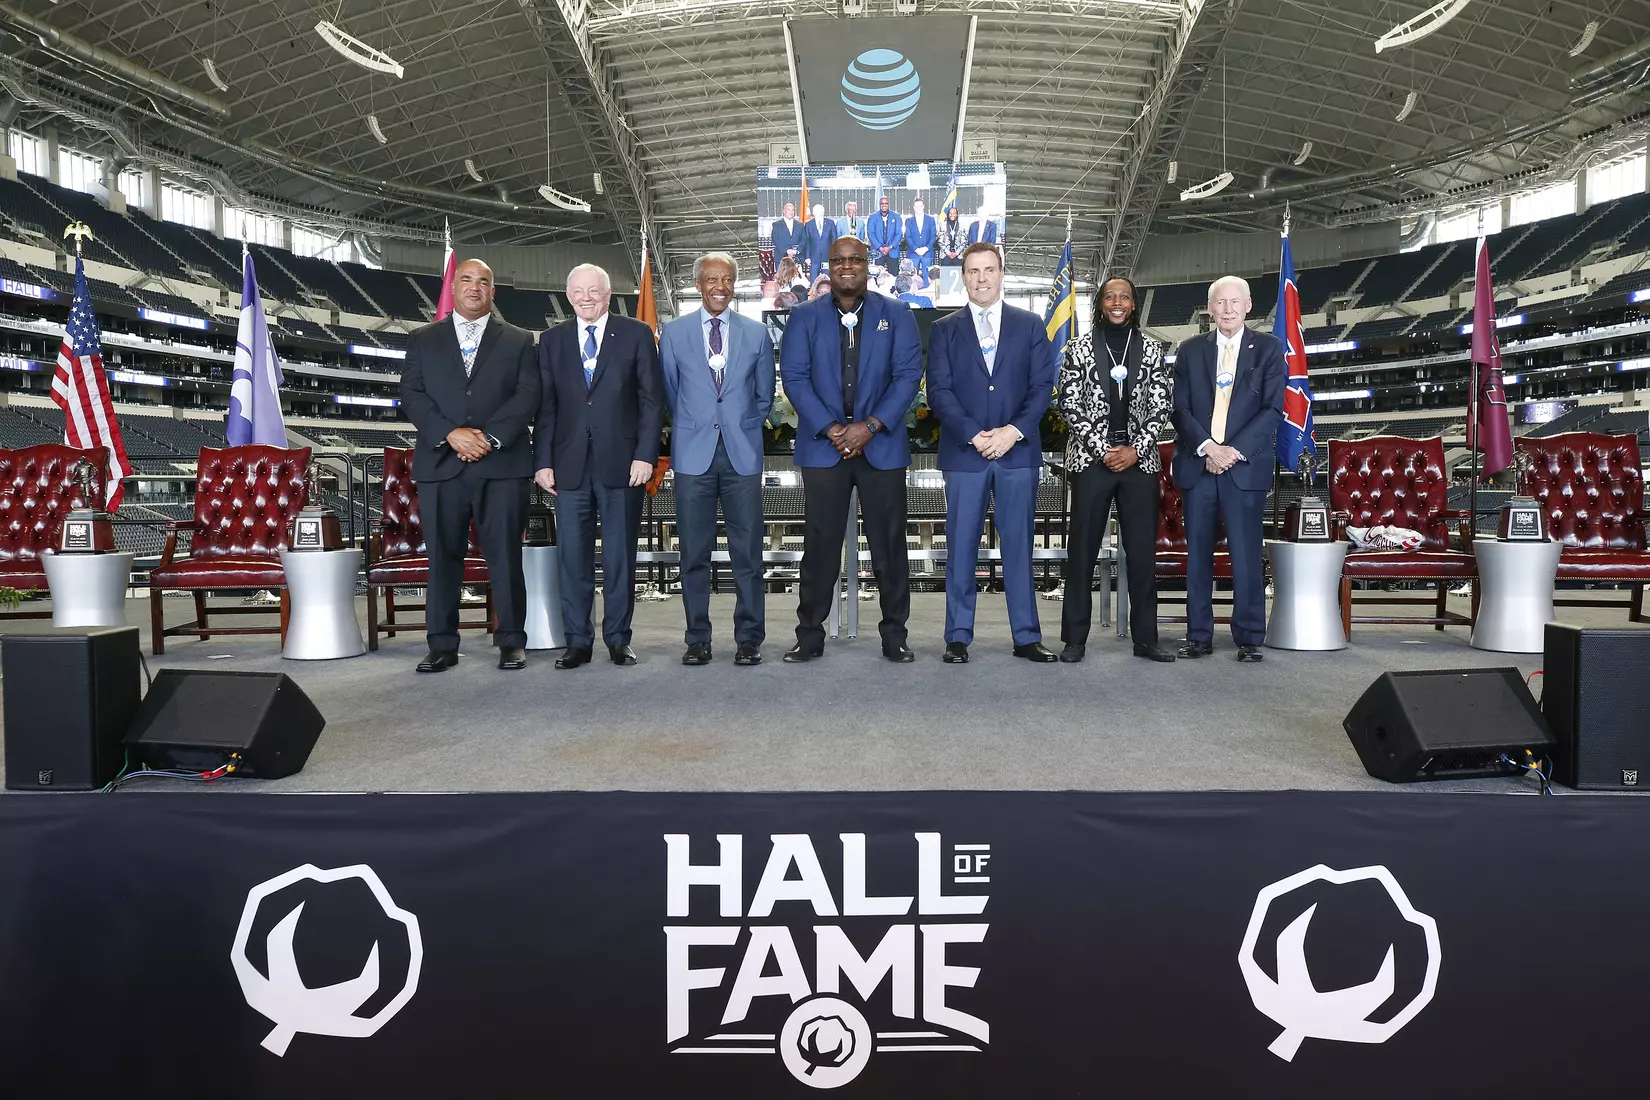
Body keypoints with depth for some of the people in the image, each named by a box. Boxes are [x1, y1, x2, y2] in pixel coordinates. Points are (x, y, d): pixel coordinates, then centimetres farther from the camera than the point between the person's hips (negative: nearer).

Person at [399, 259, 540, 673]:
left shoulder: (519, 341, 12)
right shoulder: (423, 340, 15)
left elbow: (528, 395, 1)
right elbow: (412, 395, 5)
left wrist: (491, 438, -12)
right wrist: (450, 433, -11)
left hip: (502, 464, -1)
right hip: (440, 464, 1)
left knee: (505, 556, 0)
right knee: (442, 557, 3)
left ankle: (511, 642, 9)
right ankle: (442, 645, 9)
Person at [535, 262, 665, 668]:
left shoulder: (636, 335, 5)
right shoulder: (552, 341, 13)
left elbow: (652, 400, 1)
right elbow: (546, 406, 10)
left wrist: (645, 454, -8)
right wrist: (544, 461, 3)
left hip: (621, 462, -2)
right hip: (569, 464, 2)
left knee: (620, 555, 3)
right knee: (572, 556, 2)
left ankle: (618, 639, 13)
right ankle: (577, 641, 10)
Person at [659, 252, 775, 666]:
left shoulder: (757, 334, 9)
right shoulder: (673, 333, 8)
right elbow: (668, 392, 14)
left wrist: (742, 427, 12)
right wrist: (691, 426, 11)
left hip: (742, 453, 0)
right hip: (693, 454, 0)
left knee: (748, 552, 0)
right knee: (694, 553, 2)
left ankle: (748, 638, 9)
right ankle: (697, 639, 11)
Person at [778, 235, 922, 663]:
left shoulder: (896, 316, 7)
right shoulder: (804, 317, 7)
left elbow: (908, 375, -1)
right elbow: (794, 377, -1)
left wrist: (871, 425, -13)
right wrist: (831, 429, -12)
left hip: (882, 445, 0)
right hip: (822, 446, 0)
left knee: (889, 544, 4)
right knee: (820, 544, 3)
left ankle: (894, 634, 15)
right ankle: (810, 635, 12)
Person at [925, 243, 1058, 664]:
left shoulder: (1030, 325, 11)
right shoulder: (944, 330, 9)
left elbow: (1043, 385, 3)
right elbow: (938, 391, -1)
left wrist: (1014, 431, -11)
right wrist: (974, 434, -13)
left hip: (1019, 451, 1)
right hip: (963, 453, 0)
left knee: (1019, 546, 4)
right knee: (961, 547, 2)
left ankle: (1026, 637, 11)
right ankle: (958, 638, 9)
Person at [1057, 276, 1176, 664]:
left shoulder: (1150, 349, 8)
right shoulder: (1080, 347, 4)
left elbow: (1162, 406, 5)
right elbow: (1070, 404, -2)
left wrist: (1135, 449, -8)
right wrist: (1103, 450, -9)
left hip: (1139, 460, 2)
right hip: (1091, 458, -2)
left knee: (1142, 548, 3)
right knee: (1082, 547, 0)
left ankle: (1145, 638, 12)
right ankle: (1074, 638, 6)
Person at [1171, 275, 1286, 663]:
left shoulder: (1268, 348, 7)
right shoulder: (1190, 351, 12)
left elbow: (1274, 408, -1)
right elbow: (1180, 408, 5)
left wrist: (1236, 450, -11)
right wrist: (1207, 447, -10)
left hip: (1245, 466, -2)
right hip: (1197, 463, 2)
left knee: (1246, 554, -4)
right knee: (1198, 553, 4)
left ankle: (1249, 639, 4)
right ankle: (1199, 636, 10)